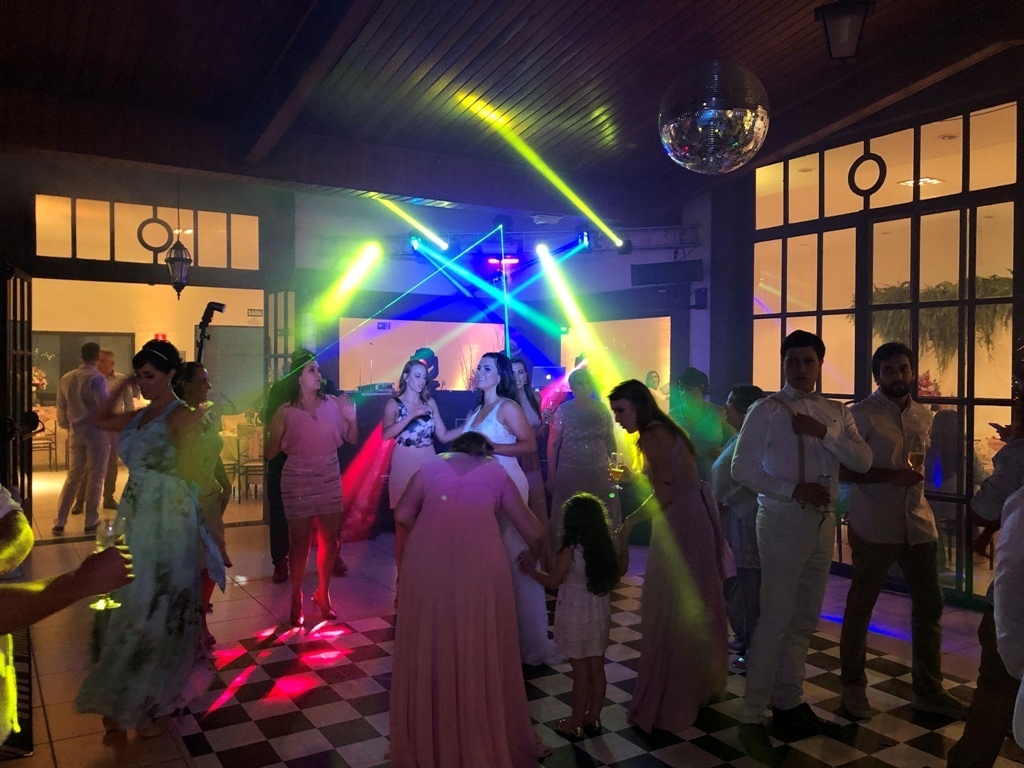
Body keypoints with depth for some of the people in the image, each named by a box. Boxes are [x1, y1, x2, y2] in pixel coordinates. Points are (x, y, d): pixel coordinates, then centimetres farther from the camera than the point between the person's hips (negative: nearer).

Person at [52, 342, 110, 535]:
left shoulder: (66, 378, 6)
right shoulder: (96, 378, -14)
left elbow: (61, 408, 12)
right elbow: (106, 407, -17)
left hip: (76, 434, 6)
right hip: (96, 433, -6)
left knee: (73, 475, 15)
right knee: (95, 477, 4)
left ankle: (59, 522, 15)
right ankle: (91, 523, 9)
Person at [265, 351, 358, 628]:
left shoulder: (333, 403, -3)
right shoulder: (285, 412, -6)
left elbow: (351, 439, 5)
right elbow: (270, 453, -4)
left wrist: (351, 418, -13)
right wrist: (280, 436, -21)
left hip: (330, 479, 2)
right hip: (298, 482, -2)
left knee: (331, 539, 7)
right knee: (299, 542, 5)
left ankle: (323, 593, 28)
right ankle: (296, 599, 23)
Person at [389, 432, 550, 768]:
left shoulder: (431, 466, 23)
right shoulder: (497, 472, 23)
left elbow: (403, 515, 10)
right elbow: (533, 532, 23)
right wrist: (533, 557, 44)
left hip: (427, 560, 1)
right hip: (480, 561, 0)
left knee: (429, 650, 15)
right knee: (481, 652, 14)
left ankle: (425, 741, 29)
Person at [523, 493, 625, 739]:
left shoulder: (570, 553, -20)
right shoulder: (607, 549, -3)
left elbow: (551, 581, -8)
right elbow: (619, 572, 14)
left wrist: (529, 570, 6)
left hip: (576, 617, -5)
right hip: (600, 615, 6)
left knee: (580, 672, 3)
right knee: (597, 668, 14)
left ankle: (576, 725, 16)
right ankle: (593, 719, 27)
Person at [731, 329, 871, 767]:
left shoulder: (836, 413, 9)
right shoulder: (766, 410, -7)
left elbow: (863, 461, -1)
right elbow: (742, 468, -11)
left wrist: (823, 432, -15)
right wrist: (794, 489, -20)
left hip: (823, 521, 6)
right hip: (782, 521, -6)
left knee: (804, 620, 15)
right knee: (776, 619, -4)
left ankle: (789, 705, 31)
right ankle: (752, 719, 7)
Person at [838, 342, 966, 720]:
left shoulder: (924, 416, 10)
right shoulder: (861, 414, -9)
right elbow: (842, 470, -13)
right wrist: (889, 475, -21)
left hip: (919, 524, 6)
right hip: (874, 528, -6)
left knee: (929, 605, 10)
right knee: (860, 606, 7)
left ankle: (928, 689, 25)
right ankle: (853, 684, 23)